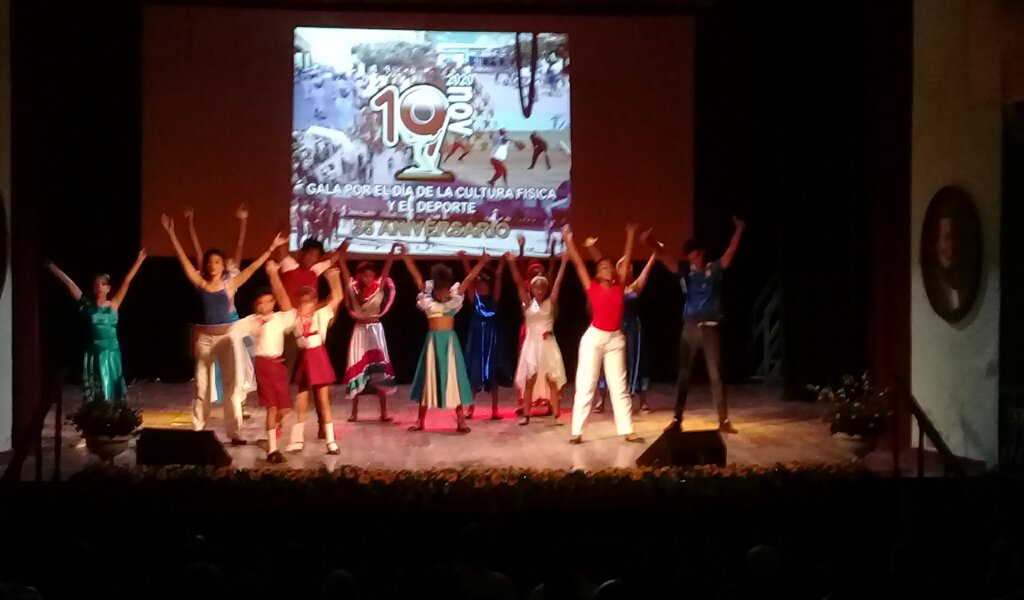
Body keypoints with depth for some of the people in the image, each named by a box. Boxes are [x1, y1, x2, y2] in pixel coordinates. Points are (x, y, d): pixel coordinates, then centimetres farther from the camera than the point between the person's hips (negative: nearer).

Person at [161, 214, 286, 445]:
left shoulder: (230, 285, 1)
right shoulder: (200, 283, 2)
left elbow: (253, 267, -1)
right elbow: (183, 258, -1)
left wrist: (271, 248, -5)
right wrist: (171, 233, -6)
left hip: (226, 337, -1)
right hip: (204, 337, 1)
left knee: (231, 384, 1)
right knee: (202, 385, 7)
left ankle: (234, 432, 5)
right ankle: (197, 431, 14)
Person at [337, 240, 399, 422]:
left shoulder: (379, 289, 0)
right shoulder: (353, 289, 1)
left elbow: (387, 269, -8)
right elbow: (344, 269, -5)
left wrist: (393, 250, -16)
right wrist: (342, 252, -17)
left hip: (375, 330, -1)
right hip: (359, 330, 1)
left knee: (379, 369, -4)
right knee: (357, 369, 3)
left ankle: (384, 412, -1)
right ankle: (354, 412, 9)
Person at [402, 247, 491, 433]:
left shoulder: (455, 297, 1)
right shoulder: (427, 296, 1)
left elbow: (469, 278, -4)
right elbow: (416, 275, -2)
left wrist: (482, 262, -13)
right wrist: (405, 256, -6)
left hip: (449, 339, 0)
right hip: (433, 340, 0)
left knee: (453, 378, 0)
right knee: (428, 378, 5)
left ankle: (460, 420, 1)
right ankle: (420, 420, 11)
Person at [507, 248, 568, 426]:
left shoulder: (550, 302, 2)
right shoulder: (528, 303, 1)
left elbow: (558, 282, -6)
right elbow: (518, 283, -7)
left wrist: (564, 261, -14)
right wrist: (512, 263, -16)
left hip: (548, 344, 0)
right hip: (532, 344, 0)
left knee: (553, 380, 1)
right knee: (529, 380, 4)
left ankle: (557, 415, 5)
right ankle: (526, 415, 9)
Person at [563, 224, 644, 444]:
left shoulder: (619, 286, 7)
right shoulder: (592, 287, 0)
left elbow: (626, 259, 12)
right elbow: (578, 262, 0)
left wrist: (630, 234, 13)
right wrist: (568, 240, 0)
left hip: (615, 339, 3)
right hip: (594, 337, -3)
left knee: (619, 386, 7)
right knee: (586, 385, -1)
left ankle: (627, 430, 8)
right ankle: (577, 432, 1)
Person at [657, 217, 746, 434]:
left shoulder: (714, 270, 4)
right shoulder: (686, 274, 6)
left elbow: (730, 253, -3)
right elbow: (666, 260, -2)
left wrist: (739, 230, -12)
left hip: (710, 328, -1)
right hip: (690, 328, 1)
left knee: (716, 375, 0)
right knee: (684, 375, 4)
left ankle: (724, 420, 3)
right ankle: (677, 419, 8)